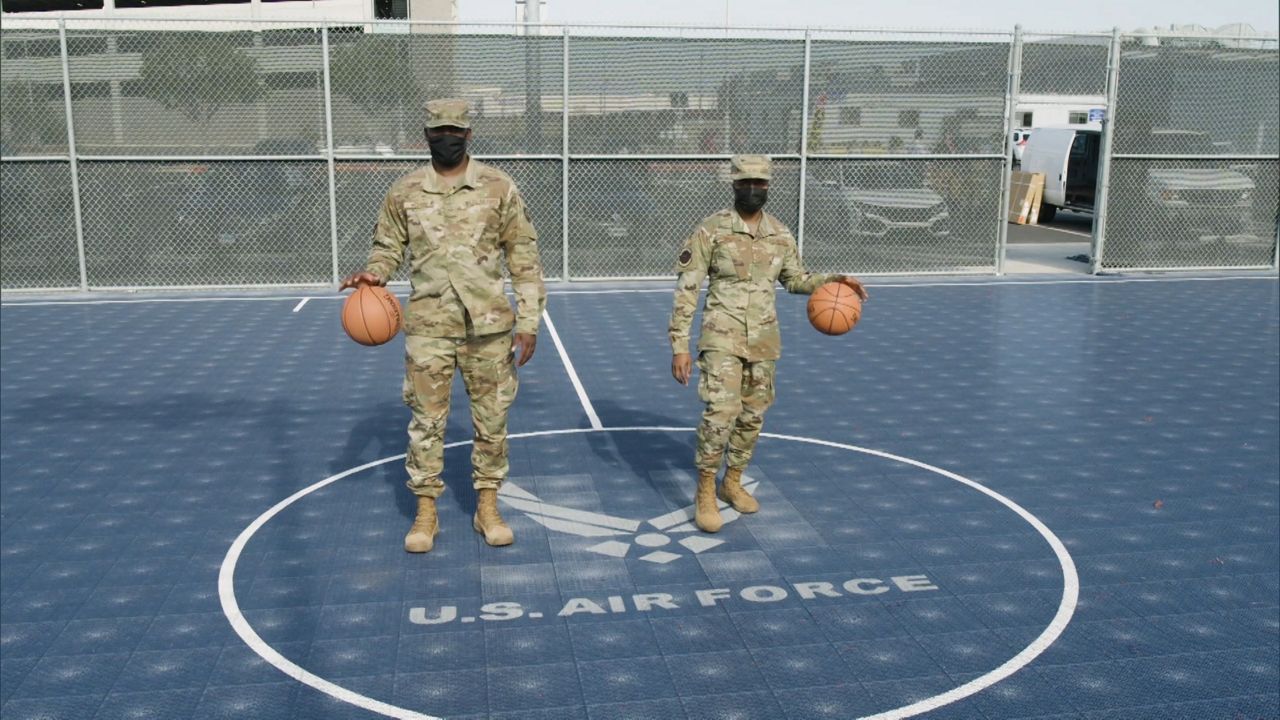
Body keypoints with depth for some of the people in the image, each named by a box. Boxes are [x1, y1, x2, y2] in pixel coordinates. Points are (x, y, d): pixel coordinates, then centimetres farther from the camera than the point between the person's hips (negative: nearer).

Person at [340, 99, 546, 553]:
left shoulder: (498, 187, -1)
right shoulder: (404, 192, 3)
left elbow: (523, 256, 1)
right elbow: (388, 247, 12)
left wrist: (529, 320, -4)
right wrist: (372, 274, -12)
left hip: (488, 325, 0)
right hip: (428, 325, 1)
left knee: (491, 419, 7)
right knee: (426, 421, 5)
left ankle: (487, 507, 22)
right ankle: (425, 513, 18)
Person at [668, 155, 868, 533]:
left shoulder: (780, 235, 6)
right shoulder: (710, 230, -8)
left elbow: (796, 279, 20)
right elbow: (686, 290, -8)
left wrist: (835, 281, 2)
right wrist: (679, 345, -12)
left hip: (763, 340, 5)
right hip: (722, 336, -5)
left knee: (752, 415, 11)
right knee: (721, 411, -16)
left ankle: (732, 482, 30)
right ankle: (705, 494, -1)